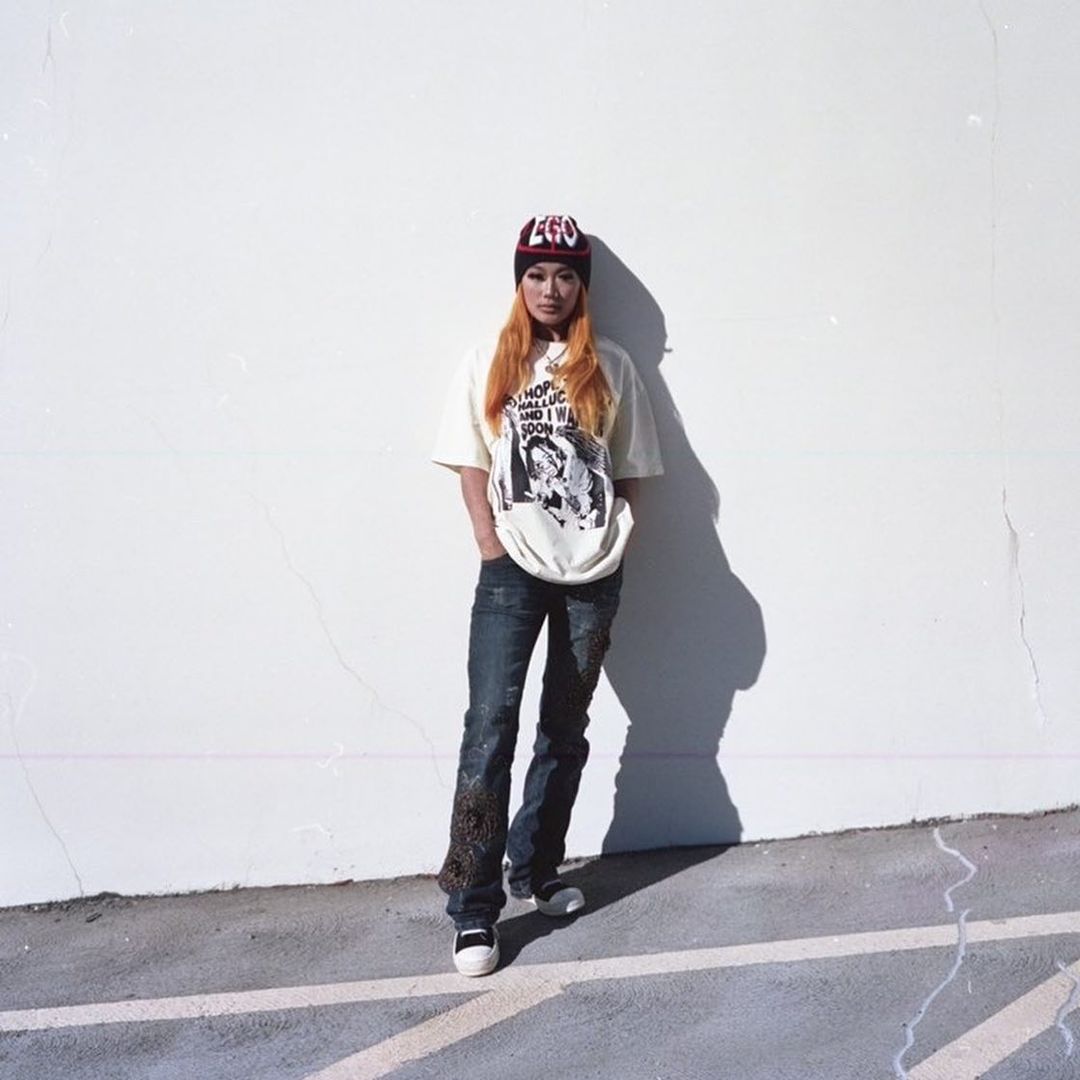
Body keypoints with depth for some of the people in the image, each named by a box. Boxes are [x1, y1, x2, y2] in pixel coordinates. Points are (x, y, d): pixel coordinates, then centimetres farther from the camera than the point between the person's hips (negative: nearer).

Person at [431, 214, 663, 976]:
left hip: (592, 573, 2)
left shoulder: (611, 368, 8)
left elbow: (629, 471, 9)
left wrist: (614, 549, -1)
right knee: (490, 726, -10)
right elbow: (471, 465, 4)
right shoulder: (487, 367, 5)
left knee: (565, 730, 11)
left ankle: (538, 870, 27)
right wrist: (491, 546, -6)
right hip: (513, 571, -2)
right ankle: (474, 911, -6)